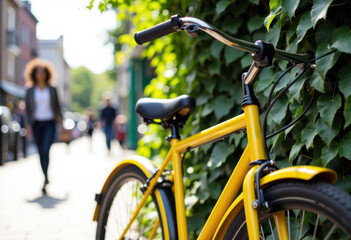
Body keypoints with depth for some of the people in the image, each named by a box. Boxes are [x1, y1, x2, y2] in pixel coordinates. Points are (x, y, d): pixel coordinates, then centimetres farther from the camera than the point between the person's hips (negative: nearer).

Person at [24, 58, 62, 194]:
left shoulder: (52, 90, 5)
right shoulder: (30, 91, 6)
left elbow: (57, 106, 10)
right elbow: (27, 108, 6)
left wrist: (60, 119, -2)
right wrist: (28, 125, -3)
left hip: (49, 123, -2)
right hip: (36, 123, 2)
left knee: (45, 150, -16)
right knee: (41, 152, 6)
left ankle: (45, 179, -17)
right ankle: (46, 177, 19)